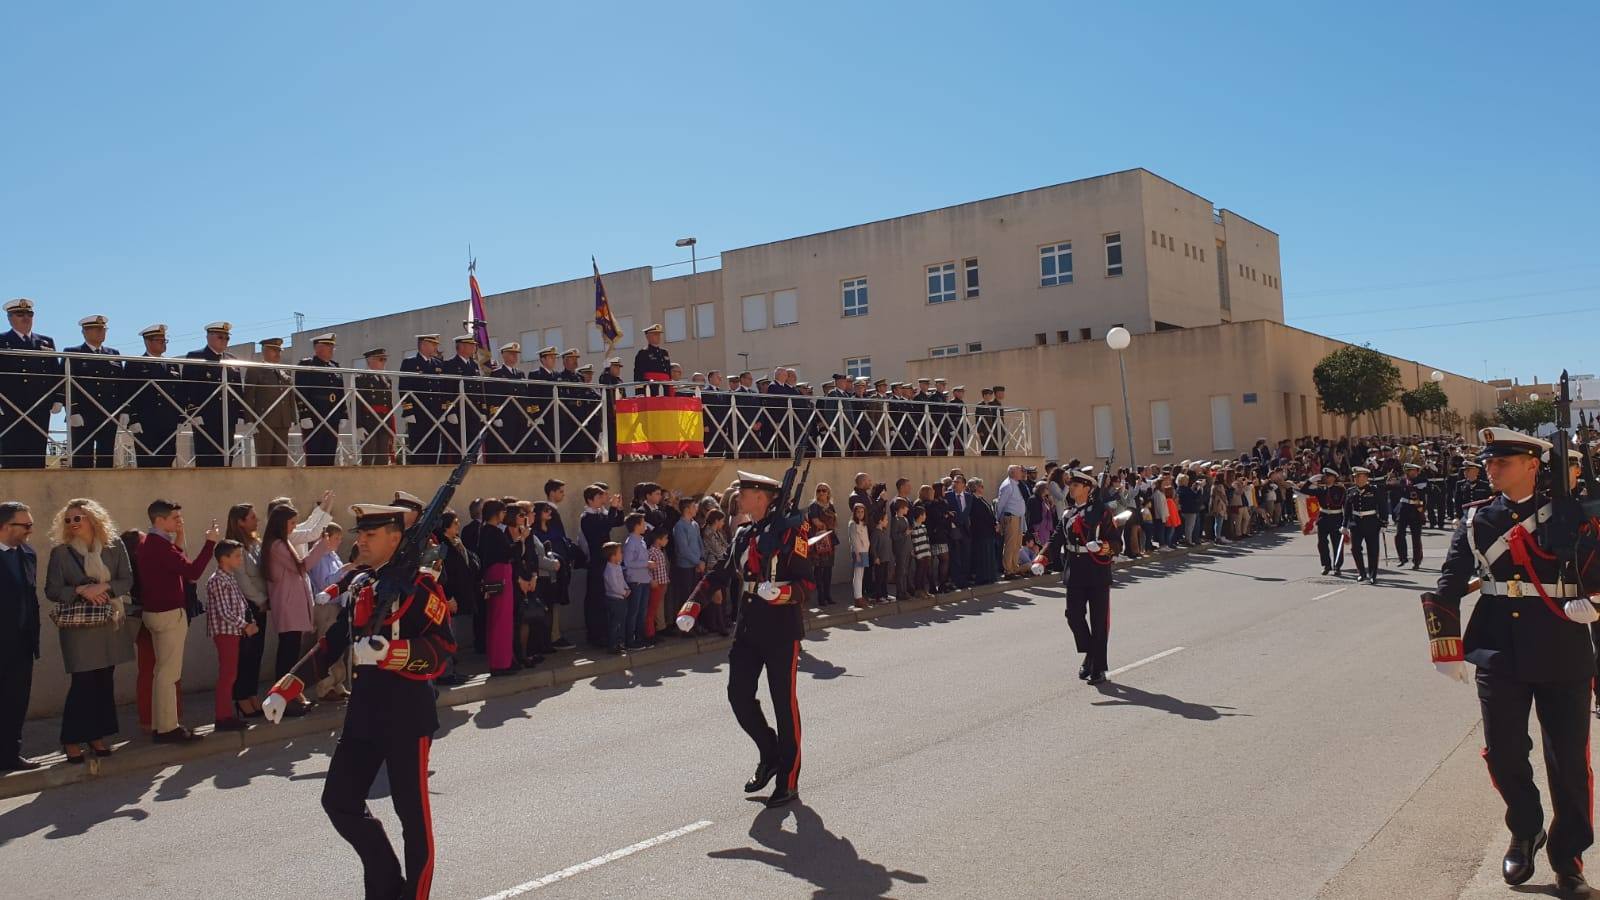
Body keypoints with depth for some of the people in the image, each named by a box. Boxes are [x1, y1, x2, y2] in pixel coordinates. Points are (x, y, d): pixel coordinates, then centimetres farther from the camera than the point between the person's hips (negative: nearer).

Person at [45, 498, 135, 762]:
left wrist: (104, 587, -16)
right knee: (83, 682, -5)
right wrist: (80, 590, -17)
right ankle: (72, 739, 6)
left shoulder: (114, 546, 2)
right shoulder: (60, 551, -2)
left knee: (105, 681, 7)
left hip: (111, 622, 2)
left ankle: (97, 735, 18)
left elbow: (127, 580, 1)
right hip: (79, 624, -2)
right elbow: (51, 589, -3)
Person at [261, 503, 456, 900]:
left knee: (412, 811, 4)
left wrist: (388, 653, -33)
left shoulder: (419, 584, -12)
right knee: (339, 801, 9)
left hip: (407, 715, -7)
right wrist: (285, 689, 10)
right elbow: (332, 644, 16)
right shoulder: (359, 586, 11)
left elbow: (442, 650, -19)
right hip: (363, 712, 7)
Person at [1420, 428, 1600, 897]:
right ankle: (1525, 833, 33)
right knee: (1503, 754, 8)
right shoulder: (1476, 520, 4)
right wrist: (1447, 650, -1)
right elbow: (1447, 588, 4)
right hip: (1498, 655, 2)